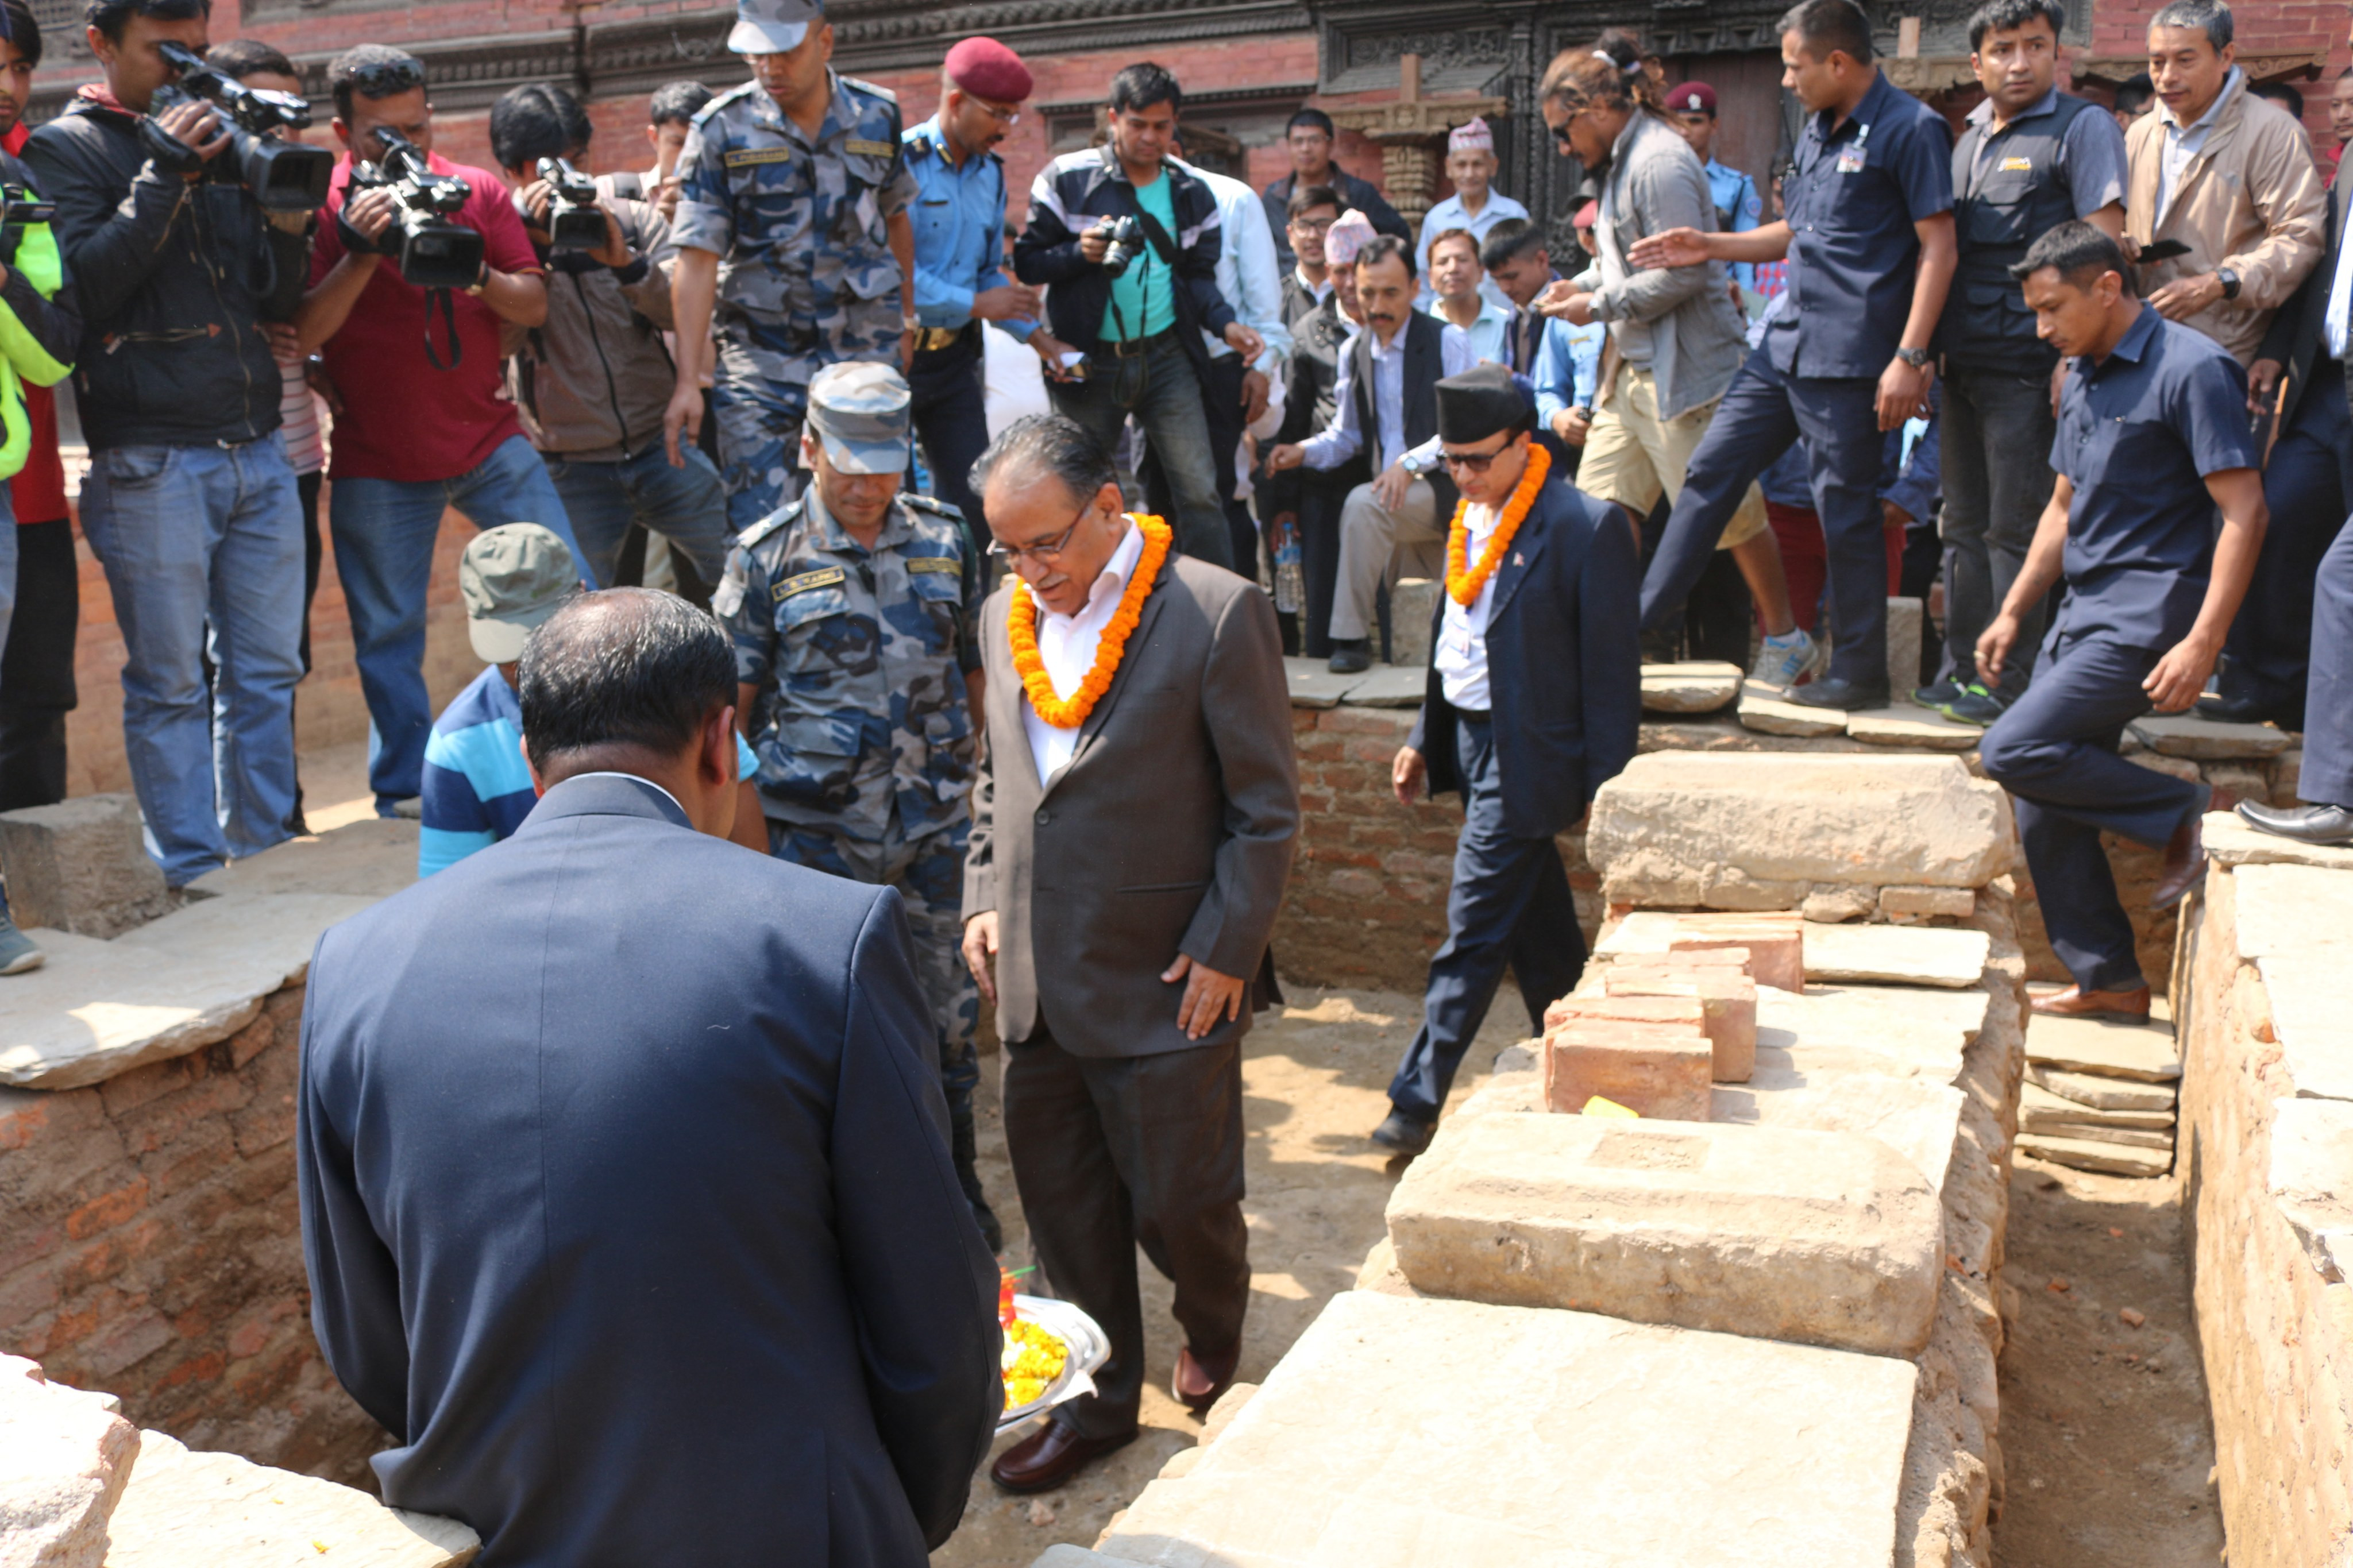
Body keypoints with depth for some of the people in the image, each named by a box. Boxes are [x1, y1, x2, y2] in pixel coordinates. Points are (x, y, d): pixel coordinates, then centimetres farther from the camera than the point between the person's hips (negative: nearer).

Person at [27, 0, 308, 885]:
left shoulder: (219, 143, 16)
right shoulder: (66, 149, 2)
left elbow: (278, 302, 14)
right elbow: (87, 286, -12)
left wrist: (287, 218, -5)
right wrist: (165, 174, -15)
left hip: (257, 448, 5)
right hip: (151, 462, -5)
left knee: (265, 670, 8)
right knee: (169, 683, 1)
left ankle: (262, 862, 18)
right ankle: (193, 880, 9)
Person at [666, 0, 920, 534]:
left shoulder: (878, 115, 4)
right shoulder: (721, 129, -4)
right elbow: (698, 261, -8)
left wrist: (907, 315, 19)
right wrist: (688, 382, -14)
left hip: (867, 354, 2)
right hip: (759, 363, -2)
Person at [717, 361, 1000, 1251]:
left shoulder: (945, 543, 5)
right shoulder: (766, 558, -4)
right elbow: (731, 707, -1)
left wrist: (964, 781, 11)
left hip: (932, 830, 3)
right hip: (815, 836, -3)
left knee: (946, 1012, 11)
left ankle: (956, 1190, 29)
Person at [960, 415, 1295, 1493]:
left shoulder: (1216, 613, -11)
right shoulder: (1004, 616, 8)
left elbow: (1266, 808, -8)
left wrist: (1224, 952, -11)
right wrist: (984, 895, 7)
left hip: (1169, 986, -5)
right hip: (1037, 984, 6)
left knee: (1181, 1201, 6)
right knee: (1062, 1204, 14)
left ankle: (1215, 1343, 38)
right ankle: (1098, 1402, 33)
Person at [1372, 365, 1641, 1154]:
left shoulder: (1587, 526, -14)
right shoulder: (1471, 515, 8)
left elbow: (1612, 665, -13)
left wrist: (1603, 783, -13)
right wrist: (1423, 738, 16)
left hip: (1526, 756, -7)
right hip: (1470, 738, 8)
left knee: (1474, 930, -4)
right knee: (1538, 932, 17)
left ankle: (1418, 1101, 4)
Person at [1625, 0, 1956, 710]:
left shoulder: (1911, 129, -9)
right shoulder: (1816, 131, 16)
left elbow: (1938, 248, -14)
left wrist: (1909, 358, -20)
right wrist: (1711, 247, 16)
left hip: (1849, 358, -8)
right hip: (1786, 345, 8)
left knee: (1846, 509, -2)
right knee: (1711, 469, 8)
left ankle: (1860, 673, 10)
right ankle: (1640, 614, 17)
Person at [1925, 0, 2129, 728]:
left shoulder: (2083, 128, -3)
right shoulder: (1968, 141, 18)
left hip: (2027, 362, -7)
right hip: (1963, 361, 7)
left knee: (2014, 530, -5)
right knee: (1964, 525, 11)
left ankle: (2013, 681, 2)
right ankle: (1964, 668, 19)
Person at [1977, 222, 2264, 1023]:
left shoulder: (2192, 369, -11)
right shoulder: (2082, 378, 15)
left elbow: (2244, 512, -16)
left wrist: (2203, 641, -23)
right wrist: (2012, 612, 19)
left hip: (2149, 615, -9)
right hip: (2084, 612, 9)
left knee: (2014, 751, -21)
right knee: (2044, 806, 5)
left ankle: (2178, 812, -2)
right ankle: (2107, 979, 16)